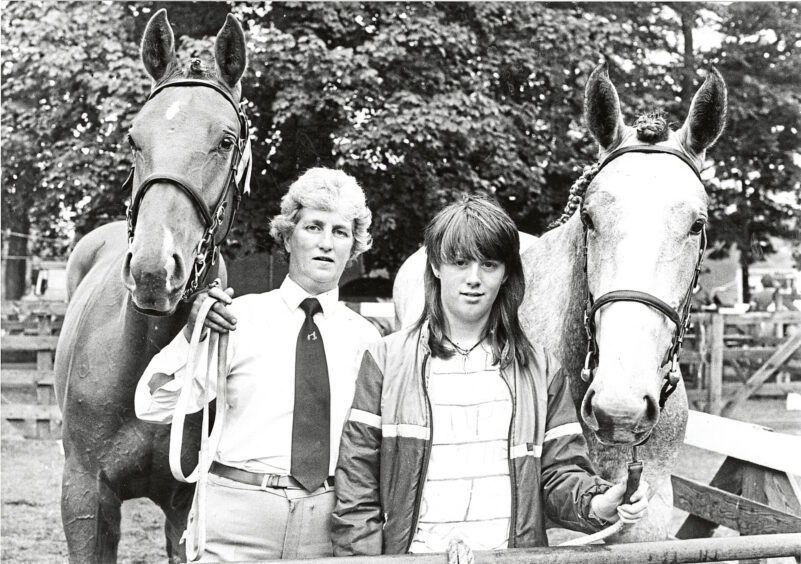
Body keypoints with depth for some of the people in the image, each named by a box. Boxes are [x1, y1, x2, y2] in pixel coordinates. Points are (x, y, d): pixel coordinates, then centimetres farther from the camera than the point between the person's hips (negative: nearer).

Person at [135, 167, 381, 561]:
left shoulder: (365, 337, 5)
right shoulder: (238, 318, -1)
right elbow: (152, 408, -7)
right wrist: (191, 335, -21)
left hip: (328, 522, 2)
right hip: (237, 514, -2)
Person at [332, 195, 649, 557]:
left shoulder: (540, 369, 6)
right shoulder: (385, 361, 0)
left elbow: (559, 472, 4)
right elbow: (356, 486, -1)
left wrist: (596, 503, -15)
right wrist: (363, 554, -9)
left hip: (514, 550, 3)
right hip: (415, 551, -2)